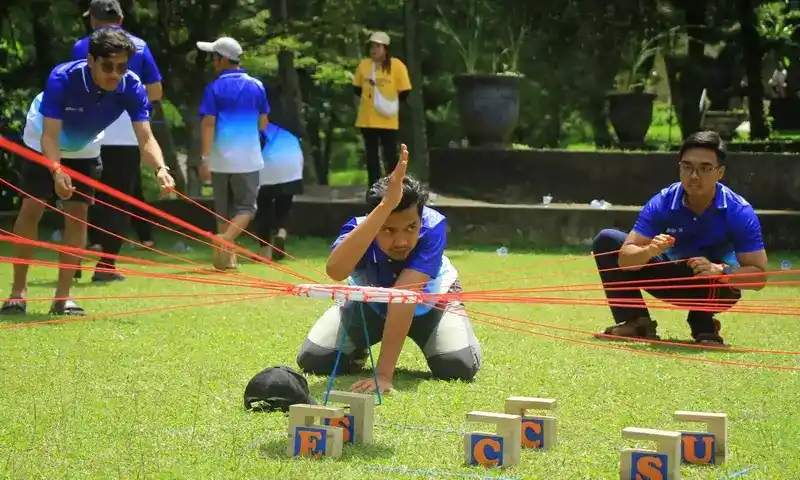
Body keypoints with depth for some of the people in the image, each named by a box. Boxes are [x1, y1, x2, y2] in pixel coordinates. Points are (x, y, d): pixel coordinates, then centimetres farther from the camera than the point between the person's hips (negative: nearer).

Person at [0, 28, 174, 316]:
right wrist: (56, 171, -58)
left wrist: (160, 168, -55)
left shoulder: (131, 87, -31)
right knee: (31, 210, -6)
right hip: (44, 144, -3)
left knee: (78, 213, -4)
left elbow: (145, 138, -36)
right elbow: (50, 136, -40)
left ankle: (63, 297, 3)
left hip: (85, 149, 3)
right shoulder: (62, 79, -39)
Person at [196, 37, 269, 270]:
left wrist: (205, 158, -10)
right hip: (248, 160, 0)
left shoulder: (215, 88, -4)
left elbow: (208, 124, -10)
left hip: (220, 159, 0)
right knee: (245, 207, 5)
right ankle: (225, 240, -20)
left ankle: (227, 256, 13)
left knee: (223, 209, 12)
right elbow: (263, 124, 10)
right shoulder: (257, 86, 4)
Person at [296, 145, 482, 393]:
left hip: (429, 301, -1)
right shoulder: (360, 228, -37)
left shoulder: (432, 227, -39)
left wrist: (383, 374, -53)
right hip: (369, 302, 1)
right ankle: (359, 352, 19)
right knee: (313, 360, -15)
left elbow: (404, 296, -46)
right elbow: (336, 270, -62)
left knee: (459, 366, -24)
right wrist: (385, 206, -69)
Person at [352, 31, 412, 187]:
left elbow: (405, 92, -4)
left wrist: (390, 102, -7)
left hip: (387, 120, -4)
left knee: (390, 154, 1)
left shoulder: (396, 65, -7)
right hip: (367, 119, 4)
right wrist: (369, 96, 4)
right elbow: (357, 89, 16)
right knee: (371, 154, 9)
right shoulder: (364, 64, 4)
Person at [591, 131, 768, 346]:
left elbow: (759, 275, -27)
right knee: (607, 241, -9)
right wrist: (649, 251, -45)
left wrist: (719, 271, -46)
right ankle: (635, 322, -4)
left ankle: (704, 327, -8)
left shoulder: (739, 211, -25)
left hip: (715, 287, -3)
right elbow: (625, 258, -21)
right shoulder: (662, 202, -19)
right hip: (673, 278, 3)